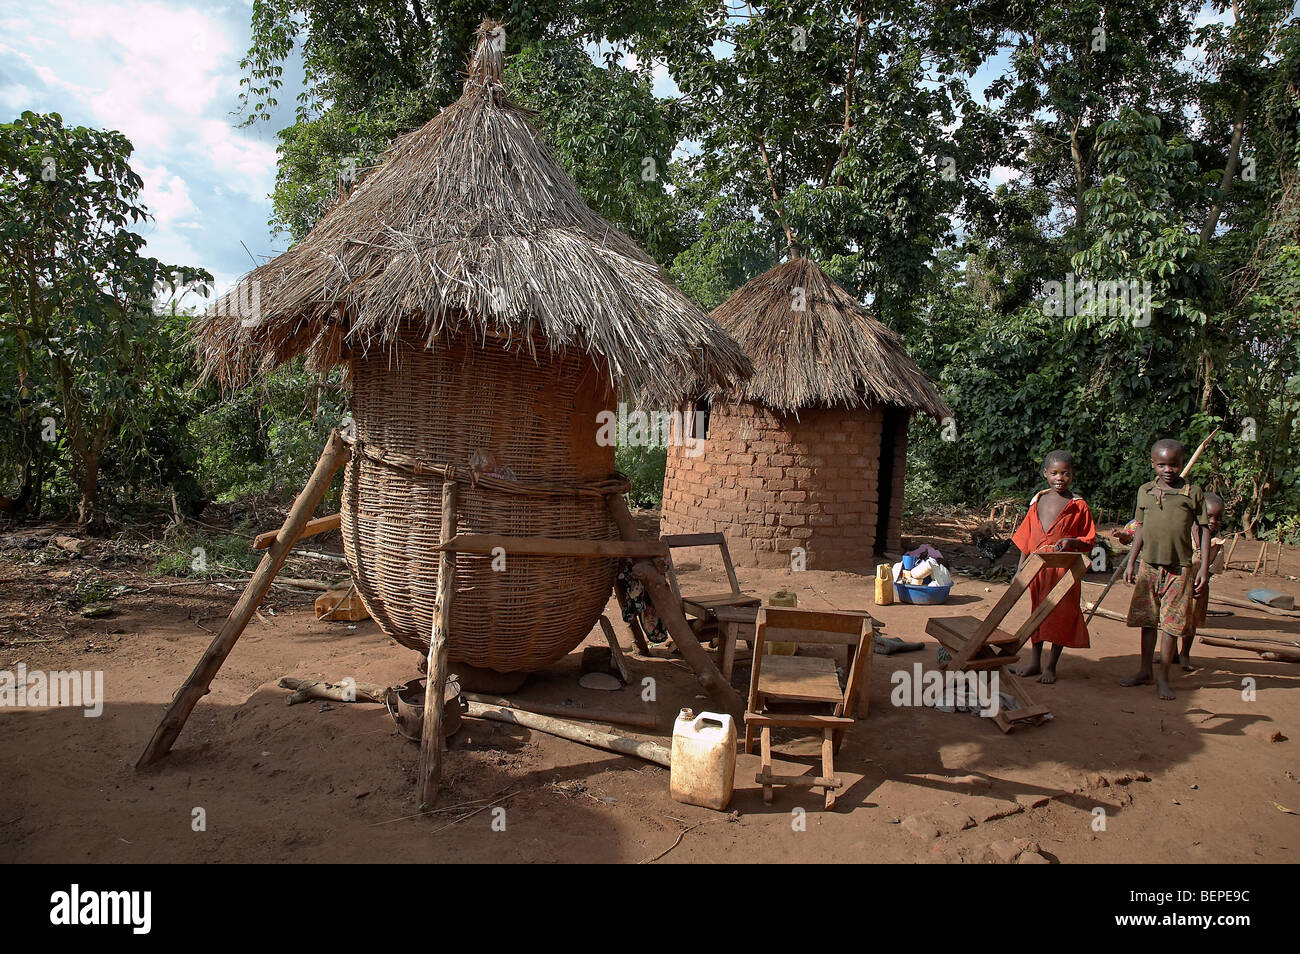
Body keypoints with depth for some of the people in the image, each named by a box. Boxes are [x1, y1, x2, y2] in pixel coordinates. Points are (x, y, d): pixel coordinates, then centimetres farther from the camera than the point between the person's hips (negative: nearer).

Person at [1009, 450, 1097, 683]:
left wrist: (1071, 542, -20)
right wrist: (1021, 567, 9)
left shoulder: (1078, 505, -4)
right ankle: (1035, 662, 24)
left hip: (1064, 568, -4)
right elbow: (1026, 537, 11)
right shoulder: (1038, 500, 7)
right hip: (1037, 567, 4)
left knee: (1060, 614, 2)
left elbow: (1090, 539, 0)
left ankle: (1050, 666, 15)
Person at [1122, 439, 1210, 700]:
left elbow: (1202, 529, 1)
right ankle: (1145, 671, 21)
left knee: (1172, 624, 0)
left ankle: (1163, 677, 11)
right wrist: (1131, 562, 10)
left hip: (1179, 568, -3)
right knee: (1147, 621, 9)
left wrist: (1204, 566, -4)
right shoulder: (1145, 491, 6)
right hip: (1149, 566, 3)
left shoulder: (1194, 492, -2)